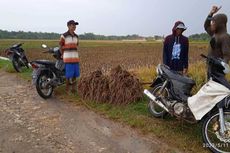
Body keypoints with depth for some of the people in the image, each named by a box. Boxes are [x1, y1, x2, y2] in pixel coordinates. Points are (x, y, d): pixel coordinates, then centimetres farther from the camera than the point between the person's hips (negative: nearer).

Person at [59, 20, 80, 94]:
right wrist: (63, 55, 17)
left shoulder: (76, 36, 11)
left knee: (75, 75, 7)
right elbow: (61, 46, 6)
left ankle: (74, 90, 18)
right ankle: (67, 91, 8)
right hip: (68, 59, -5)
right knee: (69, 75, -5)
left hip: (75, 58, 6)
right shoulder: (64, 36, -6)